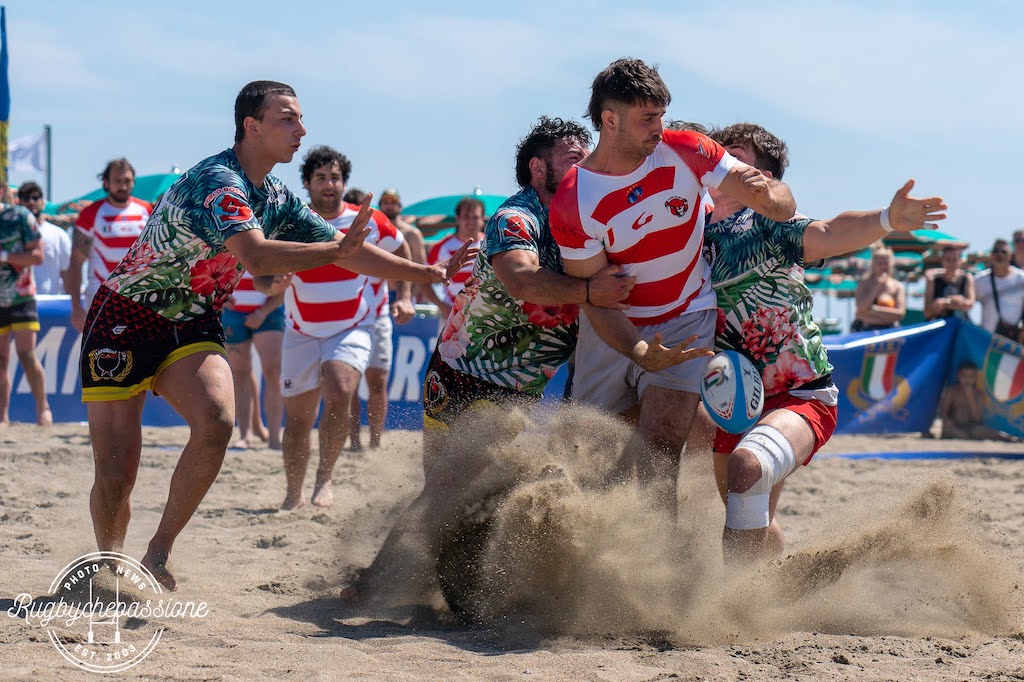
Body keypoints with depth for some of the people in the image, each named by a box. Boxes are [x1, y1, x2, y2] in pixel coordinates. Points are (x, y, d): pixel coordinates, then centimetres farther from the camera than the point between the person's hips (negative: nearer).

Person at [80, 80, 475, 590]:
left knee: (216, 420, -23)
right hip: (126, 318, -7)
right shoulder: (218, 181, -22)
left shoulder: (277, 199, 5)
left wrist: (431, 274, 7)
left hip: (193, 326, 7)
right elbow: (256, 257, -38)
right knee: (116, 473, -9)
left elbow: (346, 250, 12)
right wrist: (336, 250, -36)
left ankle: (157, 555, -9)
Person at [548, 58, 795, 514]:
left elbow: (784, 205, -9)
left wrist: (768, 196, -35)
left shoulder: (683, 151, -13)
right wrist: (641, 354, -33)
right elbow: (595, 300, -15)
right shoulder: (572, 203, -16)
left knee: (656, 453, -19)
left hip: (686, 321, -1)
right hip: (614, 332, 1)